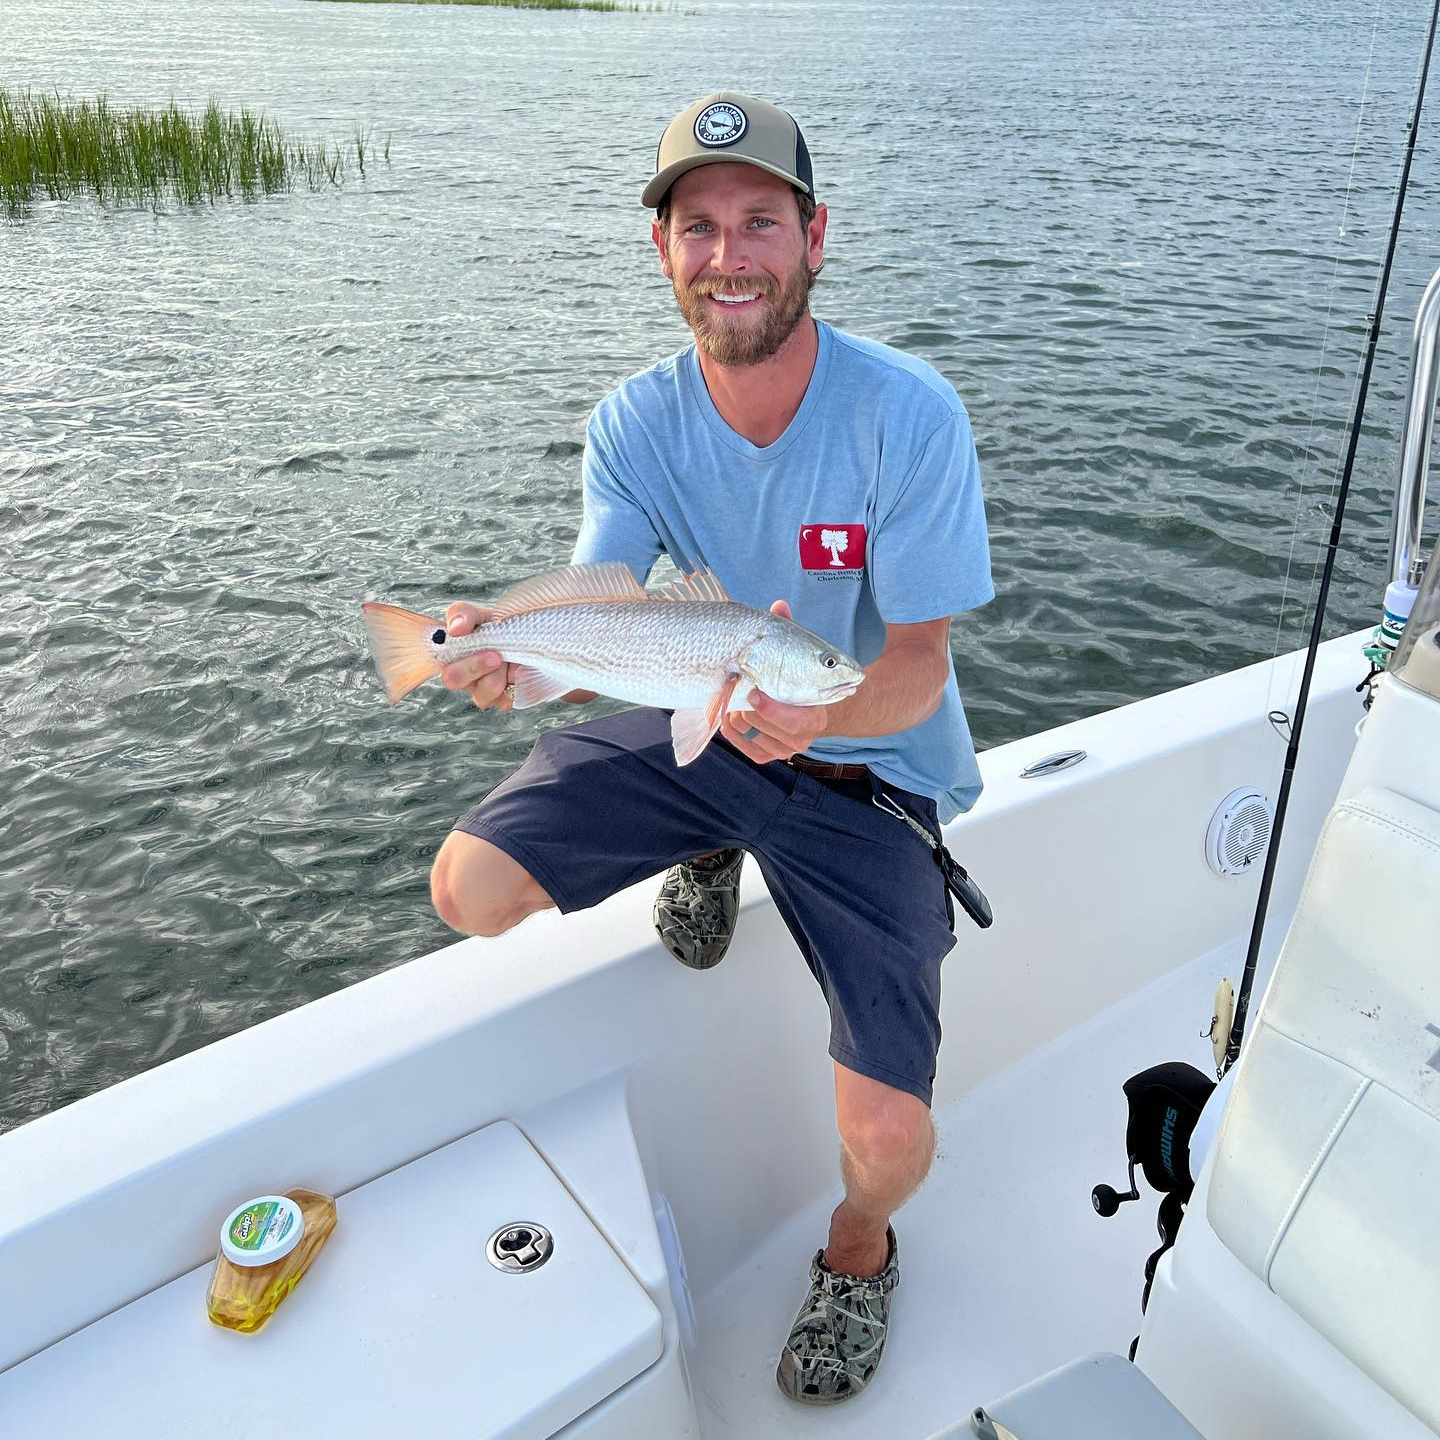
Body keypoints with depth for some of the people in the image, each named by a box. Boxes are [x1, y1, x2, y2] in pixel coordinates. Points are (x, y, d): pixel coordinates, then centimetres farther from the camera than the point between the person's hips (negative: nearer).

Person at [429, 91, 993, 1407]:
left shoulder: (909, 416, -20)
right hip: (701, 728, 4)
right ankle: (711, 860, 17)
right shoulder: (635, 425, -9)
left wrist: (815, 711, -43)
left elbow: (918, 671, -21)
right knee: (468, 889, -13)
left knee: (889, 1135, -17)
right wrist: (516, 654, -38)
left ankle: (860, 1248, 25)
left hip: (869, 768, -3)